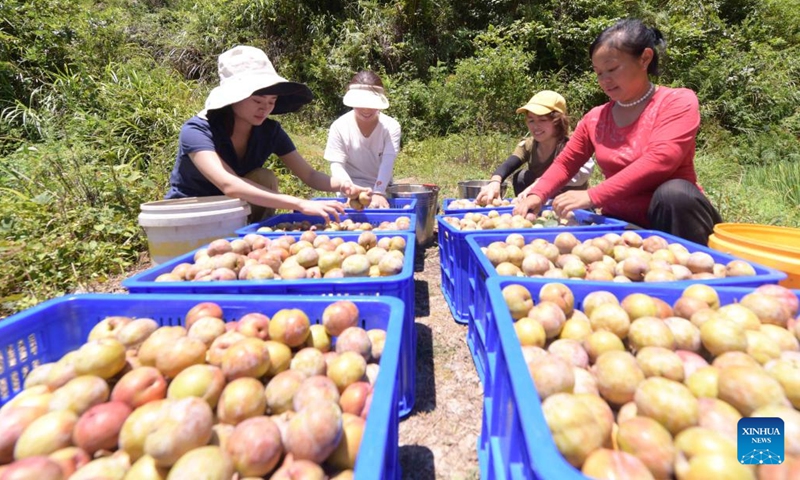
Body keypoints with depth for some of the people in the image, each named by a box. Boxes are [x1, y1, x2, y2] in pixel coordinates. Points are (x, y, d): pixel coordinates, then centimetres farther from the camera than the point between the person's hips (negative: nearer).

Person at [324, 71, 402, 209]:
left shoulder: (391, 126, -8)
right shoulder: (340, 126, -7)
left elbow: (387, 163, -19)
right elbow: (337, 166, -9)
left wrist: (378, 193, -35)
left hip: (383, 190, 2)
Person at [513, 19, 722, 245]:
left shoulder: (678, 101, -8)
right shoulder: (595, 118, 6)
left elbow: (659, 162, -24)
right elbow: (564, 163, 8)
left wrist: (592, 196, -33)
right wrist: (537, 195, -13)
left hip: (673, 217, -3)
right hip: (621, 222, 4)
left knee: (674, 194, -35)